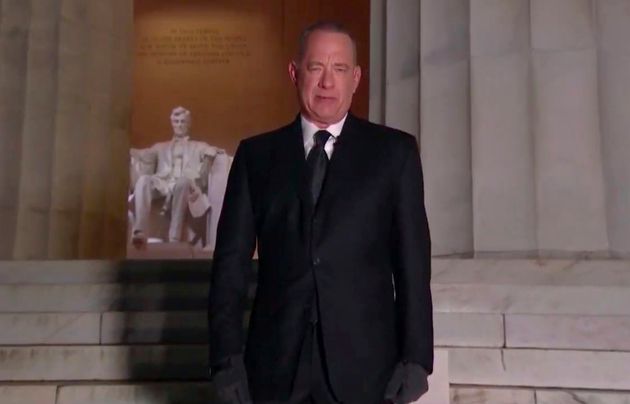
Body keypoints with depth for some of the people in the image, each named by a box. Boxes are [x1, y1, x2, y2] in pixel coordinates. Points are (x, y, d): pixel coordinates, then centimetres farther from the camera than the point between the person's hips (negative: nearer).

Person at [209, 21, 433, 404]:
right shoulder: (256, 155, 7)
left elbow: (413, 261, 2)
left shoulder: (394, 151, 5)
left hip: (364, 365, -1)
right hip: (276, 366, 1)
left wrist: (416, 357, -4)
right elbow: (232, 262, 4)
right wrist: (227, 357, -3)